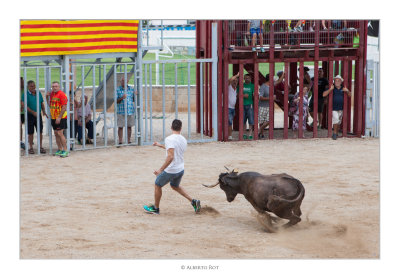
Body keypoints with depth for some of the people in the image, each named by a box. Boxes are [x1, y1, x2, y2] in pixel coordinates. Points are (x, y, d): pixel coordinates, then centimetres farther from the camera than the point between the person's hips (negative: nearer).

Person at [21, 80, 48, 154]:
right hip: (30, 116, -4)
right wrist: (33, 112, -20)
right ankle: (31, 148, 12)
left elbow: (42, 103, 17)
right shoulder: (25, 94, -8)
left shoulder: (38, 93, 8)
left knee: (40, 132, 2)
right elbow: (23, 105, -16)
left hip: (38, 115, 4)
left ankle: (40, 147, 11)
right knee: (30, 133, 2)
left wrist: (44, 111, 1)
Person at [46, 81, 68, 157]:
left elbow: (64, 107, -17)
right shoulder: (51, 94, 13)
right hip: (53, 118, 8)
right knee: (56, 134, 9)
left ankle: (65, 150, -9)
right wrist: (47, 97, 10)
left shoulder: (61, 94, -12)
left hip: (61, 117, -8)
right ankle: (60, 150, 18)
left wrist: (59, 117, -21)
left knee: (60, 133, -13)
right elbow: (50, 105, 24)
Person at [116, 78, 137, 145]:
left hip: (130, 111, 3)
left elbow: (134, 100, 12)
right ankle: (120, 141, 4)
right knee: (120, 127, -2)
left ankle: (129, 141, 15)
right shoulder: (118, 90, 1)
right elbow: (116, 101, -3)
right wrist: (122, 98, -20)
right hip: (121, 111, -3)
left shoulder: (131, 89, 9)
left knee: (129, 126, 6)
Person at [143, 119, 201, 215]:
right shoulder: (183, 140, 4)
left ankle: (155, 208, 29)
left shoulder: (169, 139, -21)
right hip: (181, 170, 7)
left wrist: (161, 169, -27)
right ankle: (193, 201, 20)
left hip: (170, 171, -7)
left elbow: (170, 157, -31)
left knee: (157, 185, 16)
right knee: (175, 186, 30)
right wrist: (160, 145, 32)